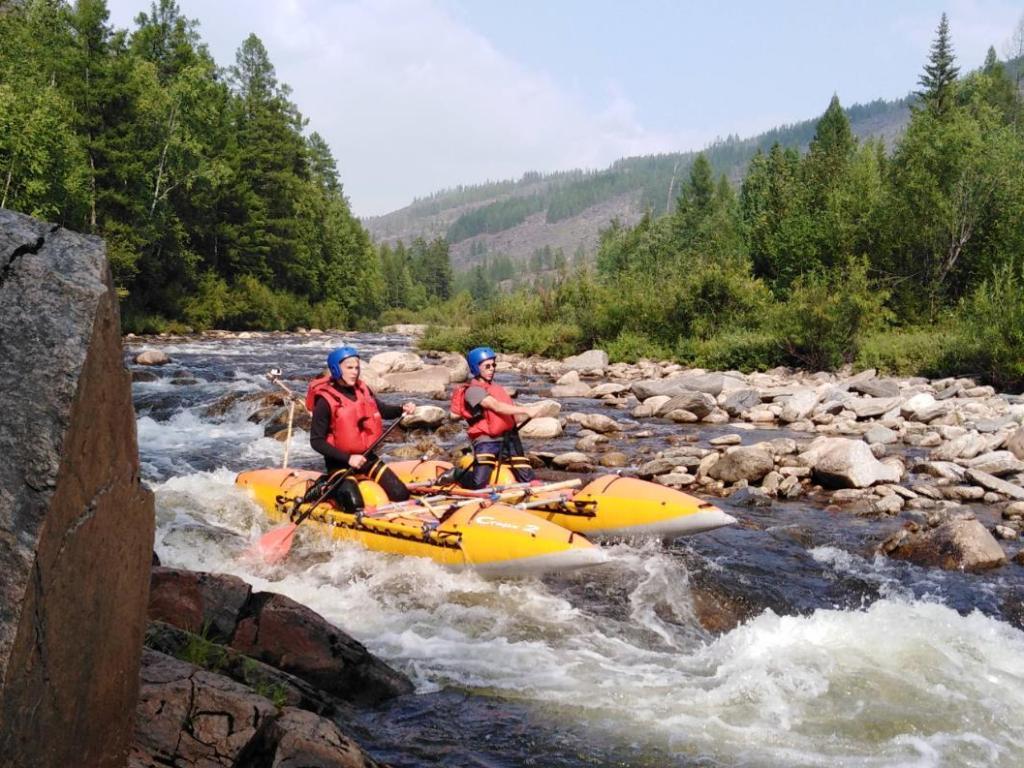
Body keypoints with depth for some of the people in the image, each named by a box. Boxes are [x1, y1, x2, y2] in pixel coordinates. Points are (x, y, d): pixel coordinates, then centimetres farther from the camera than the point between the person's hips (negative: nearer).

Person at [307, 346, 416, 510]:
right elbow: (316, 441, -17)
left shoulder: (363, 390, 2)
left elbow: (382, 410, 18)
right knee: (355, 505, -23)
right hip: (340, 462, -6)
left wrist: (402, 409, -3)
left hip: (366, 456, 6)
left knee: (401, 495, -5)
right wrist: (348, 458, -23)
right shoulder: (325, 401, -17)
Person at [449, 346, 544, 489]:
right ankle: (455, 475, 14)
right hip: (486, 441, -7)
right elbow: (496, 407, -20)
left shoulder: (496, 387, 21)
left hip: (508, 440, 7)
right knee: (478, 483, -19)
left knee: (528, 481, -3)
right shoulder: (473, 390, -7)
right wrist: (525, 410, -26)